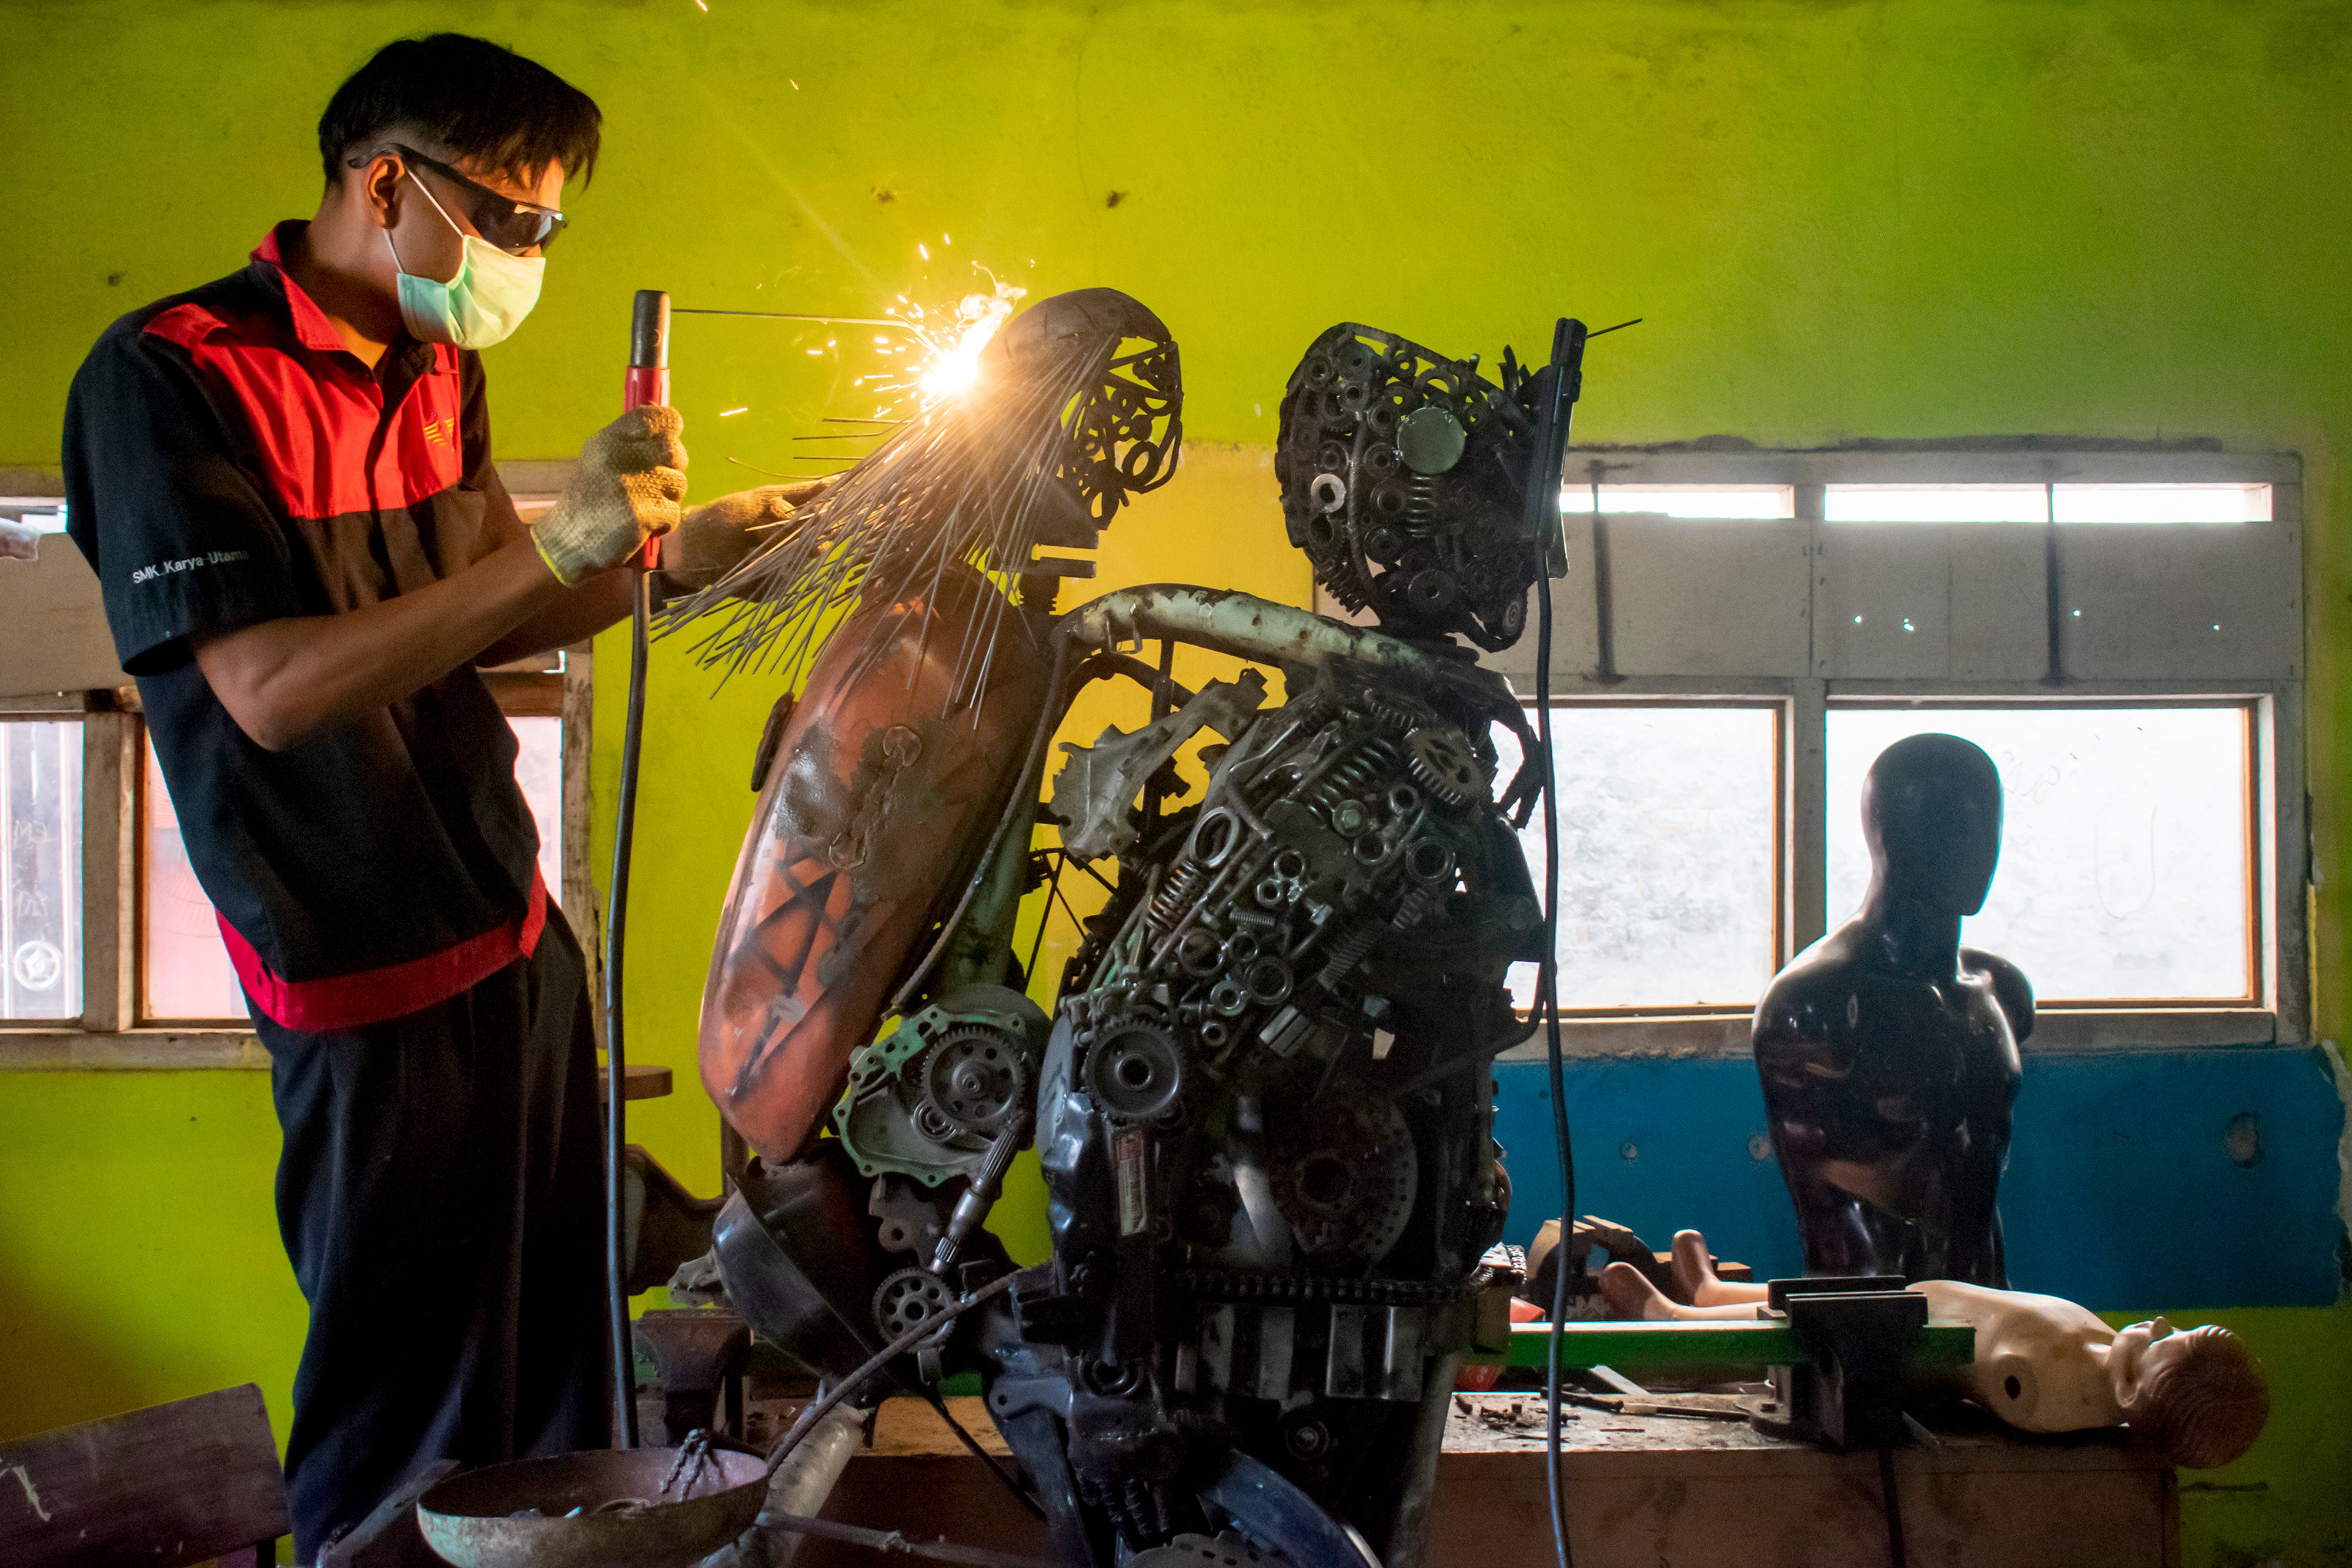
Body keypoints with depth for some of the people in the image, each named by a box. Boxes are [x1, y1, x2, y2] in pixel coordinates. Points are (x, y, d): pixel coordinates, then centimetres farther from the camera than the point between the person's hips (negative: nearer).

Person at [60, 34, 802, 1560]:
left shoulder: (438, 370, 10)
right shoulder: (170, 377, -16)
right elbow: (274, 690, -24)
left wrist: (680, 540, 3)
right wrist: (557, 540, -25)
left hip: (520, 935, 8)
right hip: (373, 989, -8)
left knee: (557, 1365, 15)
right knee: (408, 1414, 4)